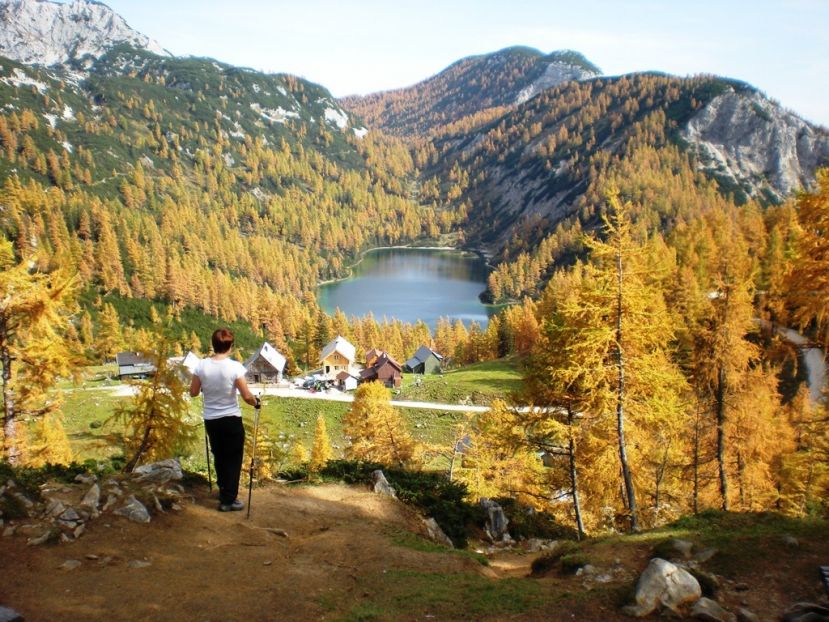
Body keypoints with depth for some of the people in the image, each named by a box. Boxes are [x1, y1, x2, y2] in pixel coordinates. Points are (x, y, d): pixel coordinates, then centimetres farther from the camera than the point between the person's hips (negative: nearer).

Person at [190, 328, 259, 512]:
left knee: (219, 456, 22)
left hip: (210, 420, 4)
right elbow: (247, 396, -16)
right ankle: (228, 500, 13)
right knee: (233, 459, 10)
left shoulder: (202, 365, -9)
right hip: (231, 419, -4)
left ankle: (223, 491, 38)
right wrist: (256, 402, 4)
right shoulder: (235, 367, -18)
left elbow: (193, 392, 1)